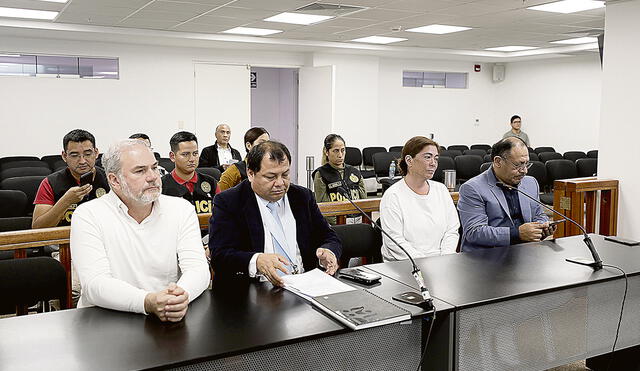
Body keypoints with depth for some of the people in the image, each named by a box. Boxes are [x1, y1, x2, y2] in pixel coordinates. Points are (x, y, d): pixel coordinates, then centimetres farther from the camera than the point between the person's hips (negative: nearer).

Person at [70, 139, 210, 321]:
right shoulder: (88, 215, -2)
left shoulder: (182, 209, 7)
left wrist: (182, 295, -26)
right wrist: (148, 302, -28)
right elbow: (95, 284, -12)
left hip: (174, 319, 2)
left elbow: (197, 268, -3)